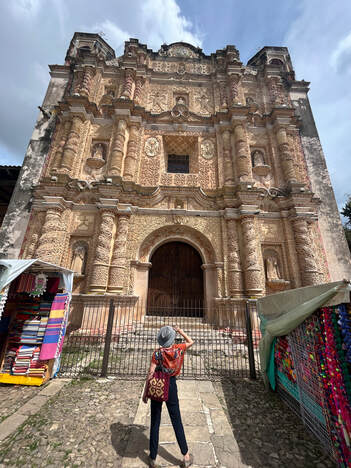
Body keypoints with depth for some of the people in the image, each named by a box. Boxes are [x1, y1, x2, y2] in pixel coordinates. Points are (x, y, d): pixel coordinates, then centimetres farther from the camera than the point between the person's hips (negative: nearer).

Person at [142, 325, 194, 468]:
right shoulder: (178, 349, -13)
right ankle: (186, 456, 29)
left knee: (155, 422, 17)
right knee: (176, 420, 16)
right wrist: (181, 331, 6)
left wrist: (145, 392, -1)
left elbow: (150, 373, -12)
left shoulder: (157, 353, -14)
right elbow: (191, 342, 5)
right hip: (171, 385, 0)